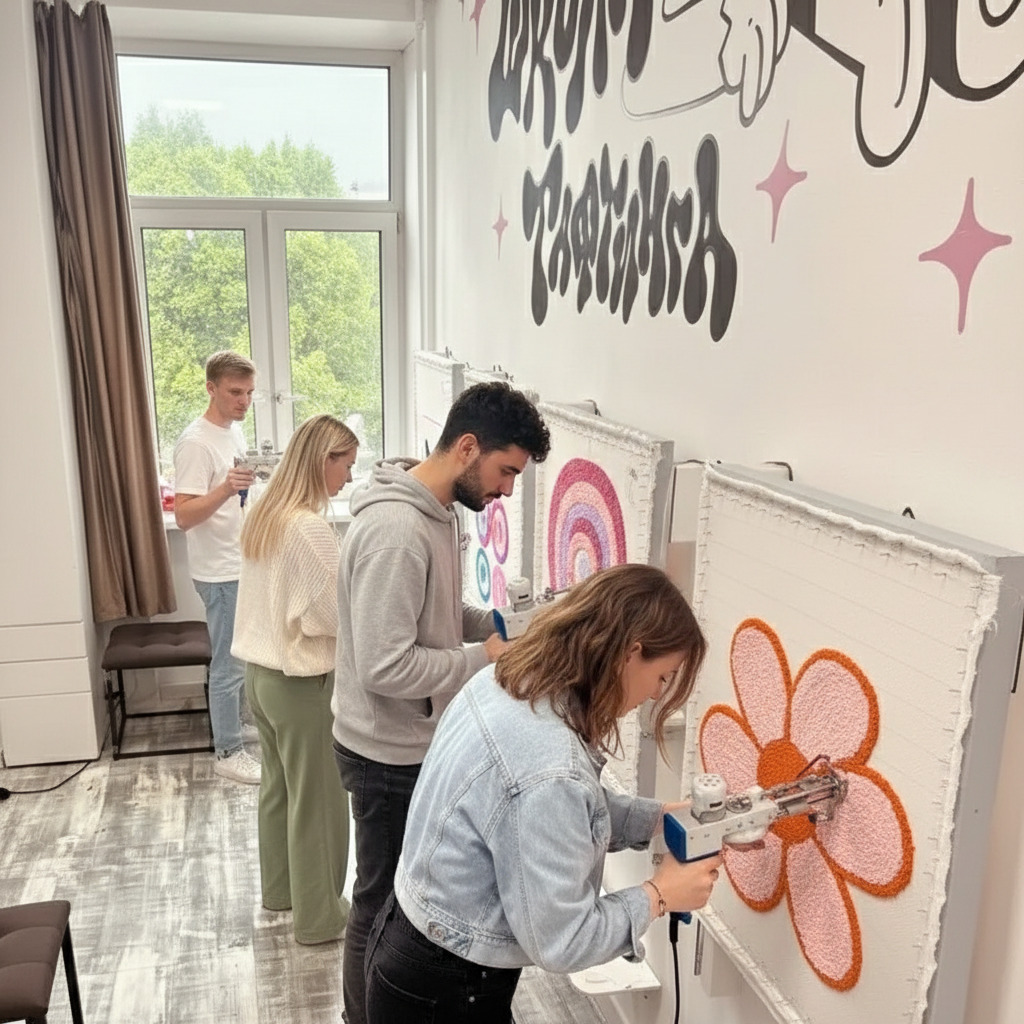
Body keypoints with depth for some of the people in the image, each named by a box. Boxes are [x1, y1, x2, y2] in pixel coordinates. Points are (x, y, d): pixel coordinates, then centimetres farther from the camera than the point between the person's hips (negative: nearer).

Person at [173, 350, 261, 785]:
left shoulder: (234, 430, 8)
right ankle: (228, 753, 15)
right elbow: (183, 516, -26)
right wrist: (224, 491, -40)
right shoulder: (196, 442, -20)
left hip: (245, 565, 9)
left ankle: (235, 725, 36)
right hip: (221, 573, -9)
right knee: (230, 666, 1)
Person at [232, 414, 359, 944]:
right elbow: (340, 613, -20)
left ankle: (278, 889, 39)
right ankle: (319, 917, 21)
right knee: (316, 798, 6)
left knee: (278, 785, 22)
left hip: (261, 671, 9)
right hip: (300, 680, -9)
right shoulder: (311, 528, -24)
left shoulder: (263, 514, 4)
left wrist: (344, 581, 10)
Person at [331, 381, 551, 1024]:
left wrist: (503, 632, -1)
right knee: (384, 908, 11)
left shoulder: (438, 512, 2)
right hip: (391, 754, -9)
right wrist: (482, 659, -21)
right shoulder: (396, 530, -29)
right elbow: (384, 667, -31)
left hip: (419, 743, 10)